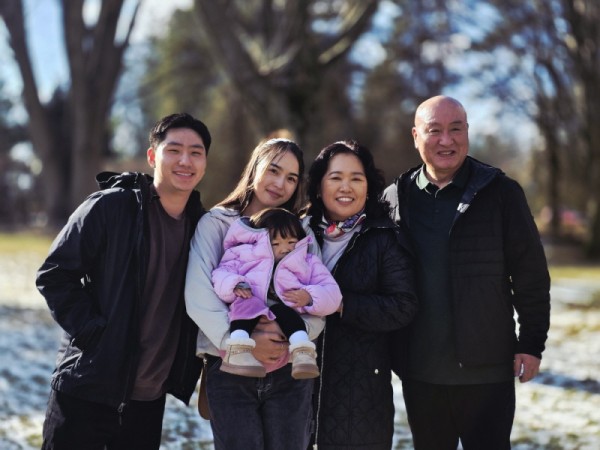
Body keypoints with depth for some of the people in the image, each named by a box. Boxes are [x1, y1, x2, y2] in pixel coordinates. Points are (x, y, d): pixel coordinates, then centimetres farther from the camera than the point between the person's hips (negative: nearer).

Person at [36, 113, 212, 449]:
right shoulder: (110, 207, -9)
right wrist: (89, 330, -15)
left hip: (150, 397, 5)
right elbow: (55, 274, -8)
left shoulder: (203, 226, 6)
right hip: (88, 391, -5)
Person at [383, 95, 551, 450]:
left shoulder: (501, 193, -3)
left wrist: (532, 344, -5)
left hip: (487, 370, -3)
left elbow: (531, 276, -3)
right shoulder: (395, 198, 5)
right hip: (419, 371, 3)